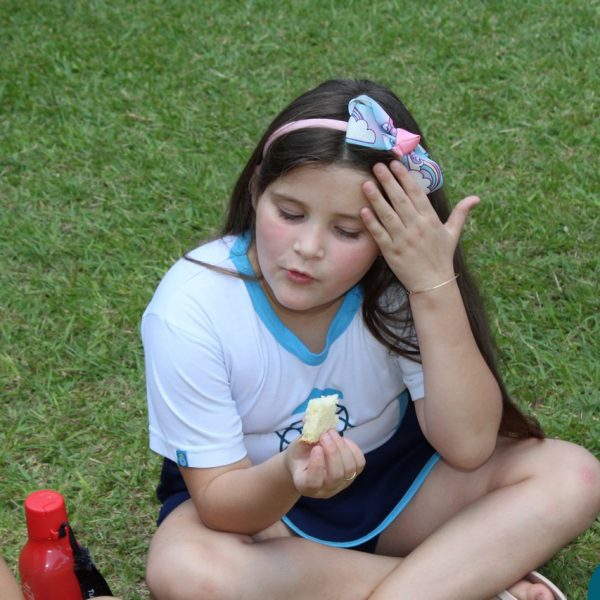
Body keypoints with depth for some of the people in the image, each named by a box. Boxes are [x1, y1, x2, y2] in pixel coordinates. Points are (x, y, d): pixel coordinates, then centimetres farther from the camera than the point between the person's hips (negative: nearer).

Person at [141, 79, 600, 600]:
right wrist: (289, 476, -46)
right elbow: (221, 503, -22)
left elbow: (466, 448, -27)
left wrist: (435, 285, -35)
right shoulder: (189, 310, -25)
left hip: (389, 480, 2)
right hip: (251, 495, -1)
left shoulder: (397, 284, -20)